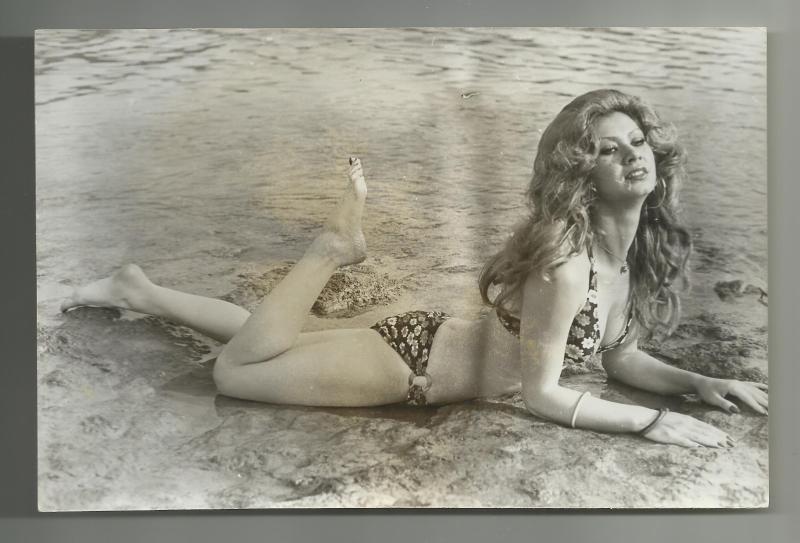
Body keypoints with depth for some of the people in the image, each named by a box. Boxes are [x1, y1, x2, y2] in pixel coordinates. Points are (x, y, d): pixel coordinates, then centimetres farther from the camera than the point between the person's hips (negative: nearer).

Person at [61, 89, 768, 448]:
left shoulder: (640, 250, -2)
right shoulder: (567, 252, -29)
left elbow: (620, 358, 8)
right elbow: (542, 395, -23)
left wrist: (702, 383, -3)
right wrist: (651, 421, -19)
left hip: (433, 344, 7)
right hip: (411, 360, -7)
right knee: (235, 370, -1)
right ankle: (337, 244, 6)